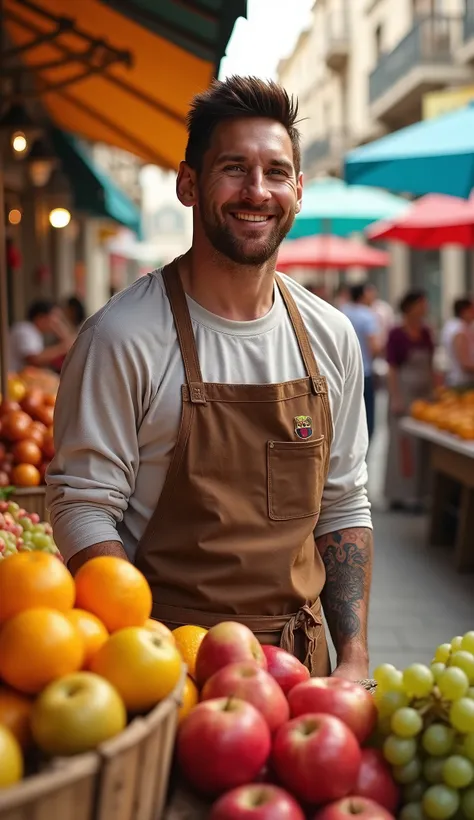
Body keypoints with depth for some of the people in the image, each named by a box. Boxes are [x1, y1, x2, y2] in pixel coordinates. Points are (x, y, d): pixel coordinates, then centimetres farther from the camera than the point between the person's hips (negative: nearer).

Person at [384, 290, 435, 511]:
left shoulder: (426, 332, 10)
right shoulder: (396, 334, -9)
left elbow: (429, 365, 15)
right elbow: (392, 368, -11)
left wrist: (435, 389, 12)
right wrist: (396, 397, -16)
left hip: (424, 392, 6)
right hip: (404, 391, -6)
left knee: (421, 442, 8)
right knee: (403, 441, -4)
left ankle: (417, 491, 15)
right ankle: (399, 494, 2)